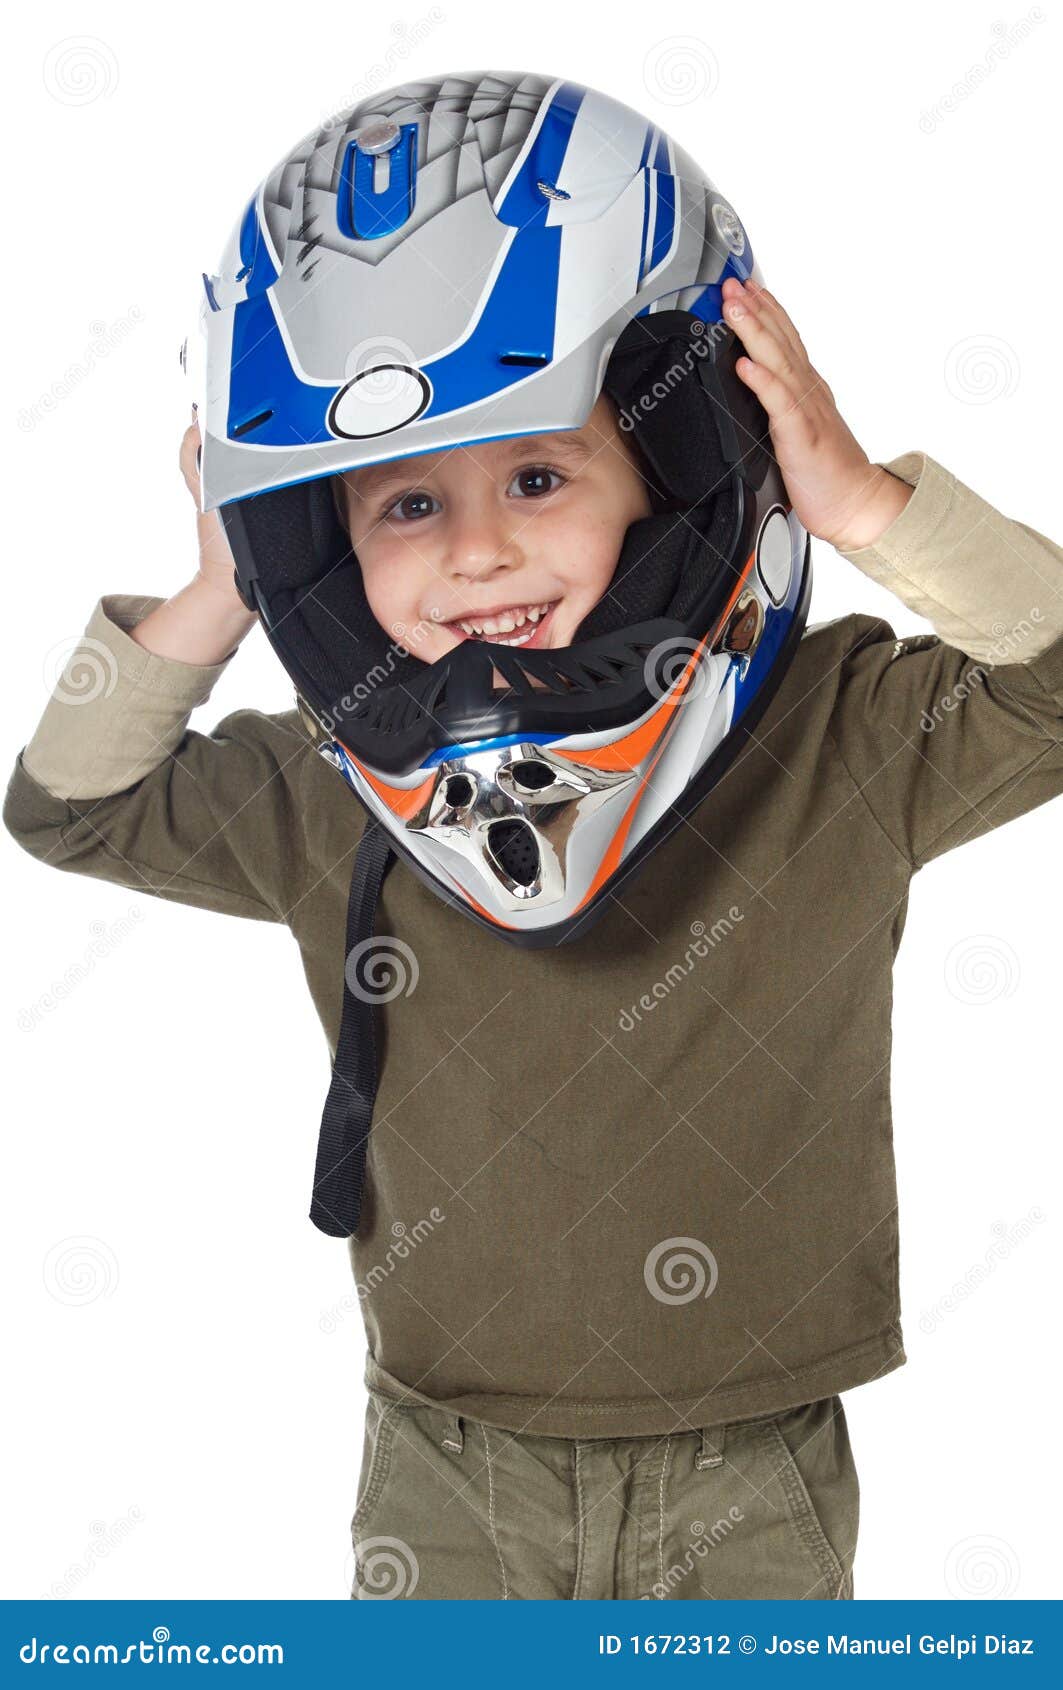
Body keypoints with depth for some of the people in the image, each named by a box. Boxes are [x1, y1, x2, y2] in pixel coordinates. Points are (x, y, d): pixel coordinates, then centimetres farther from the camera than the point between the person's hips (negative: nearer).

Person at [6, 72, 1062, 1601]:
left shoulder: (841, 741, -12)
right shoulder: (316, 805, -4)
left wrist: (868, 507, -25)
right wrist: (209, 609, -8)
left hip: (746, 1480, -1)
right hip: (447, 1469, 2)